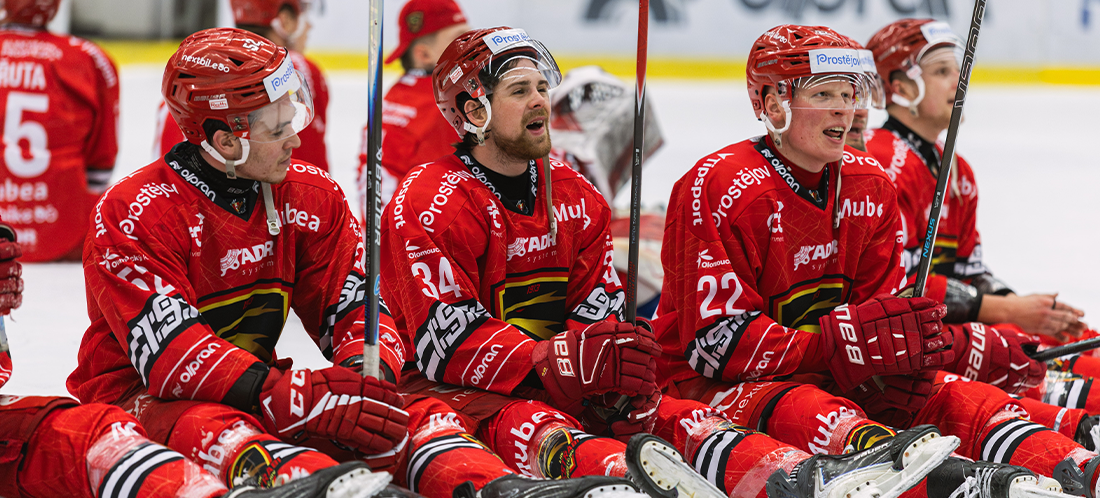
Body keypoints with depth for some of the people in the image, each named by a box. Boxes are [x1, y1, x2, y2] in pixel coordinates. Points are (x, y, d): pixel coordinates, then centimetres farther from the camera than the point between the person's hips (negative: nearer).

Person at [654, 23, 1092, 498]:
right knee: (803, 411, -38)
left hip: (831, 381, 8)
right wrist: (845, 343, -25)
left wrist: (907, 346, -16)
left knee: (961, 398, -13)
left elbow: (882, 307, 9)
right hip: (712, 387, -7)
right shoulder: (718, 187, -14)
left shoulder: (869, 184, 8)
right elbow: (716, 343, -19)